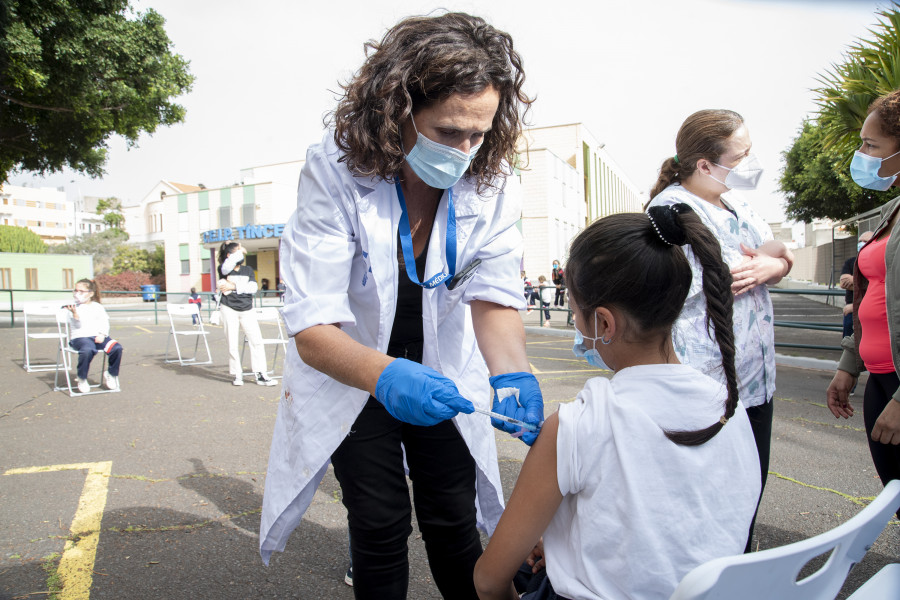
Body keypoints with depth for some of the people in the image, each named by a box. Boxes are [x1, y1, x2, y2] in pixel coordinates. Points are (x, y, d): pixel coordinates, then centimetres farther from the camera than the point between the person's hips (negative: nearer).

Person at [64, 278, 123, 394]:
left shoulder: (98, 307, 19)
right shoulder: (74, 307, 9)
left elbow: (105, 323, 13)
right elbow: (77, 325, -3)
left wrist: (102, 334, -6)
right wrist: (74, 313, -23)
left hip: (98, 337, 3)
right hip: (80, 337, -3)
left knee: (117, 348, -23)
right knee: (87, 350, -38)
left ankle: (111, 374, 0)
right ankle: (81, 378, -14)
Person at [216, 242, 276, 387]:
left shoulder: (248, 270, 12)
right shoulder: (224, 269, 3)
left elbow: (253, 287, -4)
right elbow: (227, 267, -24)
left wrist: (234, 286, -12)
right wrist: (240, 252, -13)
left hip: (247, 309, 3)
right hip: (229, 309, -3)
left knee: (257, 340, -6)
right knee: (233, 344, 0)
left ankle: (260, 375, -2)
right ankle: (237, 375, 13)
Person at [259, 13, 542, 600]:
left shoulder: (492, 182, -18)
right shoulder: (335, 170, -28)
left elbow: (495, 294, -18)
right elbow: (312, 326, -31)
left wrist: (511, 371, -38)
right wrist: (383, 375, -50)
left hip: (441, 371, 2)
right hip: (353, 370, -2)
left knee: (454, 519, 8)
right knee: (380, 523, 4)